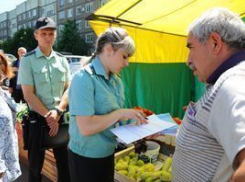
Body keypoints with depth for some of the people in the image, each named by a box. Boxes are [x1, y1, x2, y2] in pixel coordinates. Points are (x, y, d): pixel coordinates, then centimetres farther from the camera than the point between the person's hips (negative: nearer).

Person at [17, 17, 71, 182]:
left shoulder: (62, 60, 5)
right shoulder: (27, 60, -5)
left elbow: (69, 88, 2)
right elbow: (28, 95, -10)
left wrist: (58, 112, -12)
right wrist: (48, 116, -13)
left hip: (60, 117, 3)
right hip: (37, 118, -3)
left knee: (64, 160, 14)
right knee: (36, 163, 13)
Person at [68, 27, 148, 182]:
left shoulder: (116, 81, 1)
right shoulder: (84, 78, -22)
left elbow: (113, 118, 7)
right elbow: (86, 127, -28)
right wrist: (121, 113, -23)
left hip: (108, 153, 7)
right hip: (86, 157, -7)